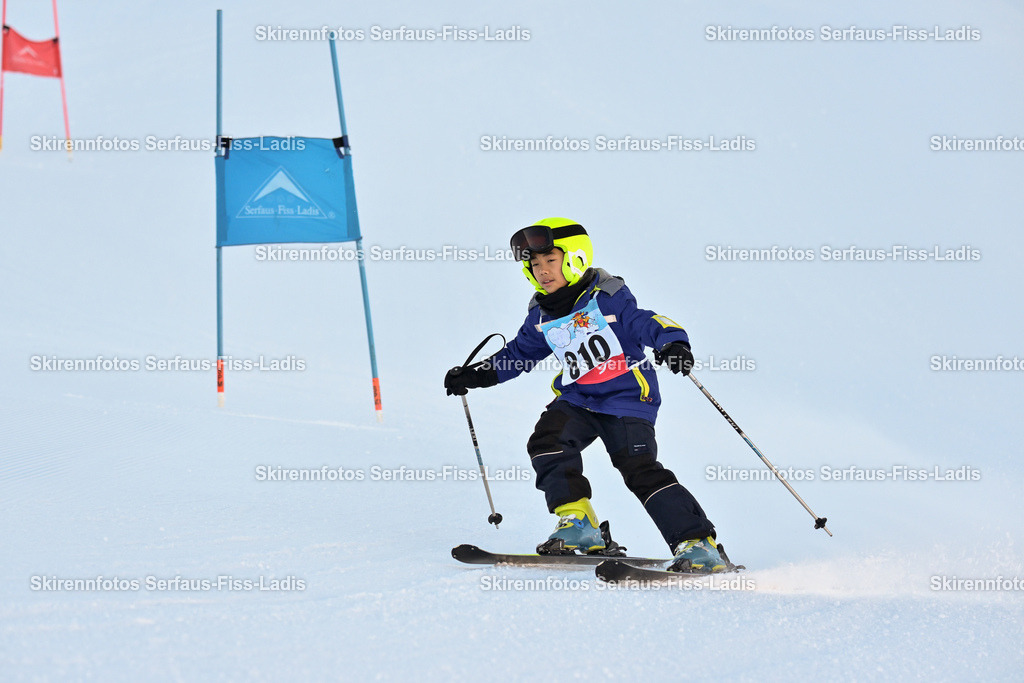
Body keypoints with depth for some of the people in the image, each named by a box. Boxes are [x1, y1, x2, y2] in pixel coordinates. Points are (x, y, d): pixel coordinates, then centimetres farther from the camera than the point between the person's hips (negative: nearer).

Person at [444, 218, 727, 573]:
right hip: (577, 399, 6)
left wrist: (672, 343, -39)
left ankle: (698, 543, -13)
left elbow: (647, 323, -19)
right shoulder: (541, 317, 8)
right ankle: (578, 524, -9)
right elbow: (518, 353, 23)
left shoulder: (607, 299, -11)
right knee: (546, 441, -18)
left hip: (626, 397, -6)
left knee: (640, 469, -16)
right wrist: (477, 375, 19)